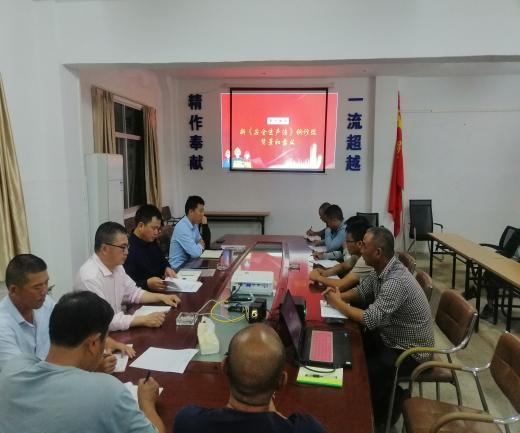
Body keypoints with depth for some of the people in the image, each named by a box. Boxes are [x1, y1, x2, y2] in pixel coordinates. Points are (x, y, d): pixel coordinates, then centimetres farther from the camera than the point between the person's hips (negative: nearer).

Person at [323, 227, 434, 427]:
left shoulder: (396, 281, -33)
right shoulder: (382, 268, -4)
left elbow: (370, 320, -34)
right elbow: (362, 290, 10)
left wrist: (338, 303, -20)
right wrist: (339, 295, -10)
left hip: (409, 350, -9)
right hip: (390, 336, 9)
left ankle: (392, 402, 12)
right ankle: (381, 397, 24)